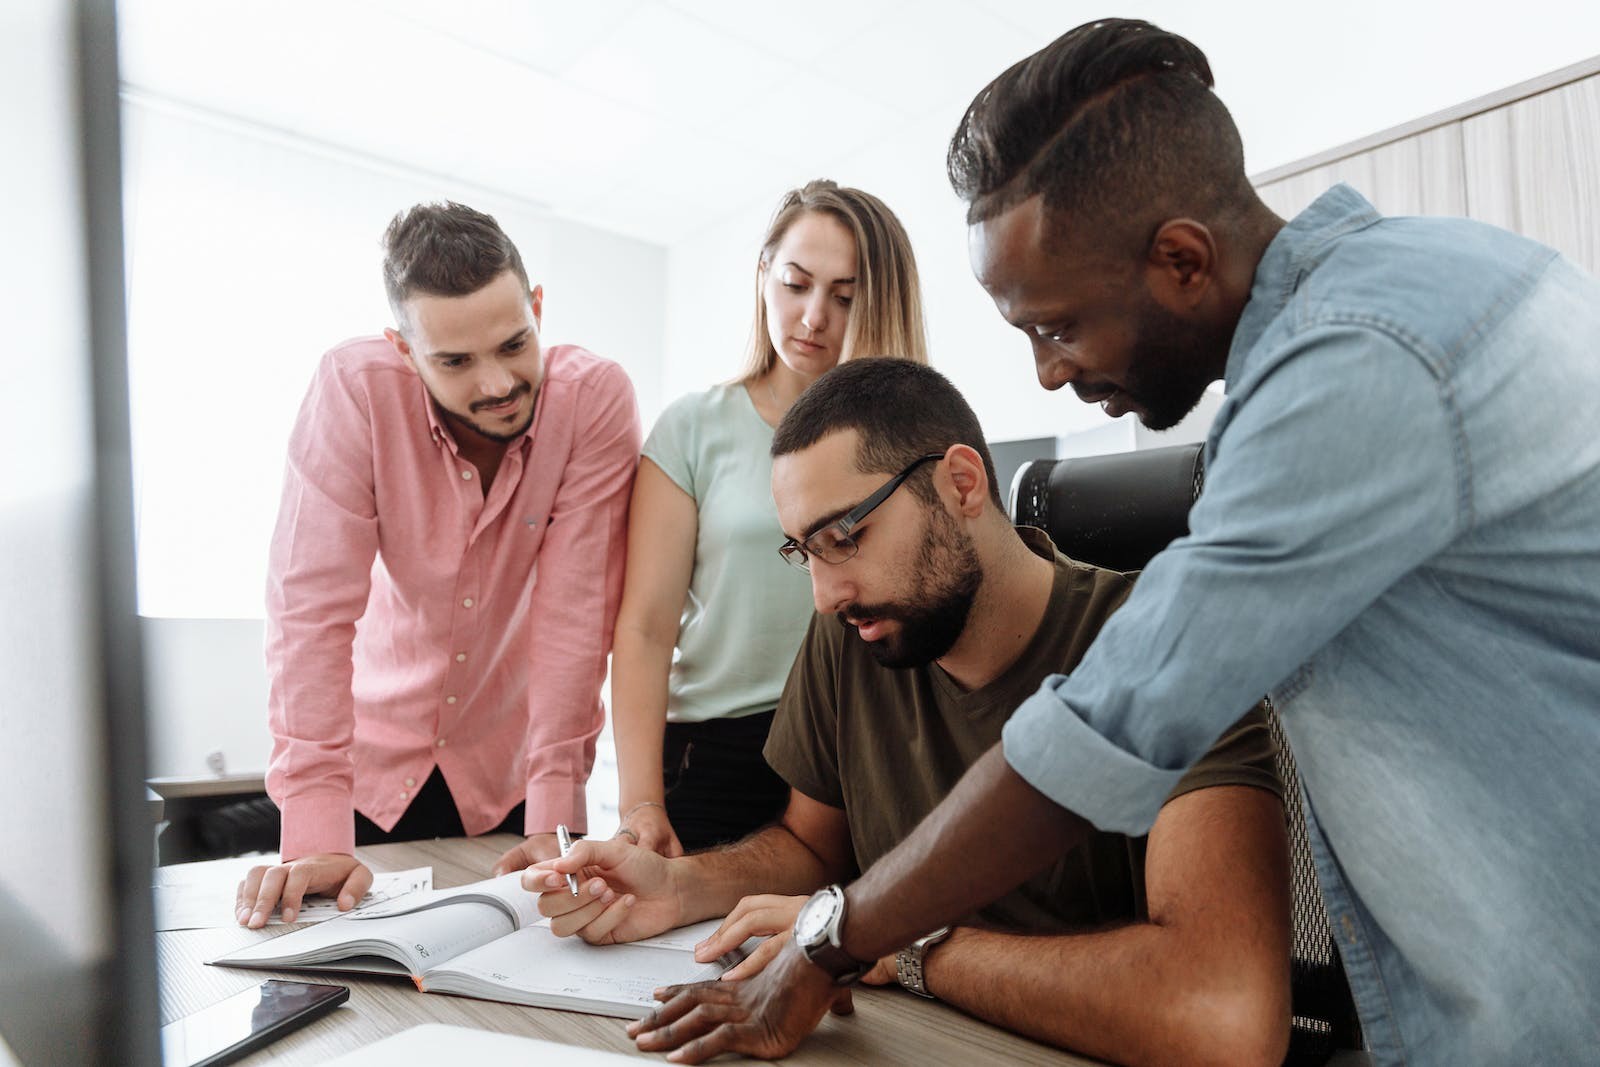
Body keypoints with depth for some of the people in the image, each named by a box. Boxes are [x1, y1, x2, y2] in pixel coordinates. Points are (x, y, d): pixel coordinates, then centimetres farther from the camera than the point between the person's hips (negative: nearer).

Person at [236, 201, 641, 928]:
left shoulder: (596, 397, -21)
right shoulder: (354, 388, -21)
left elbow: (576, 604, -20)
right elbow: (313, 605, -22)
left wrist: (553, 818, -20)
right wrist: (316, 836, -25)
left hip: (515, 768, 0)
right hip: (379, 758, 0)